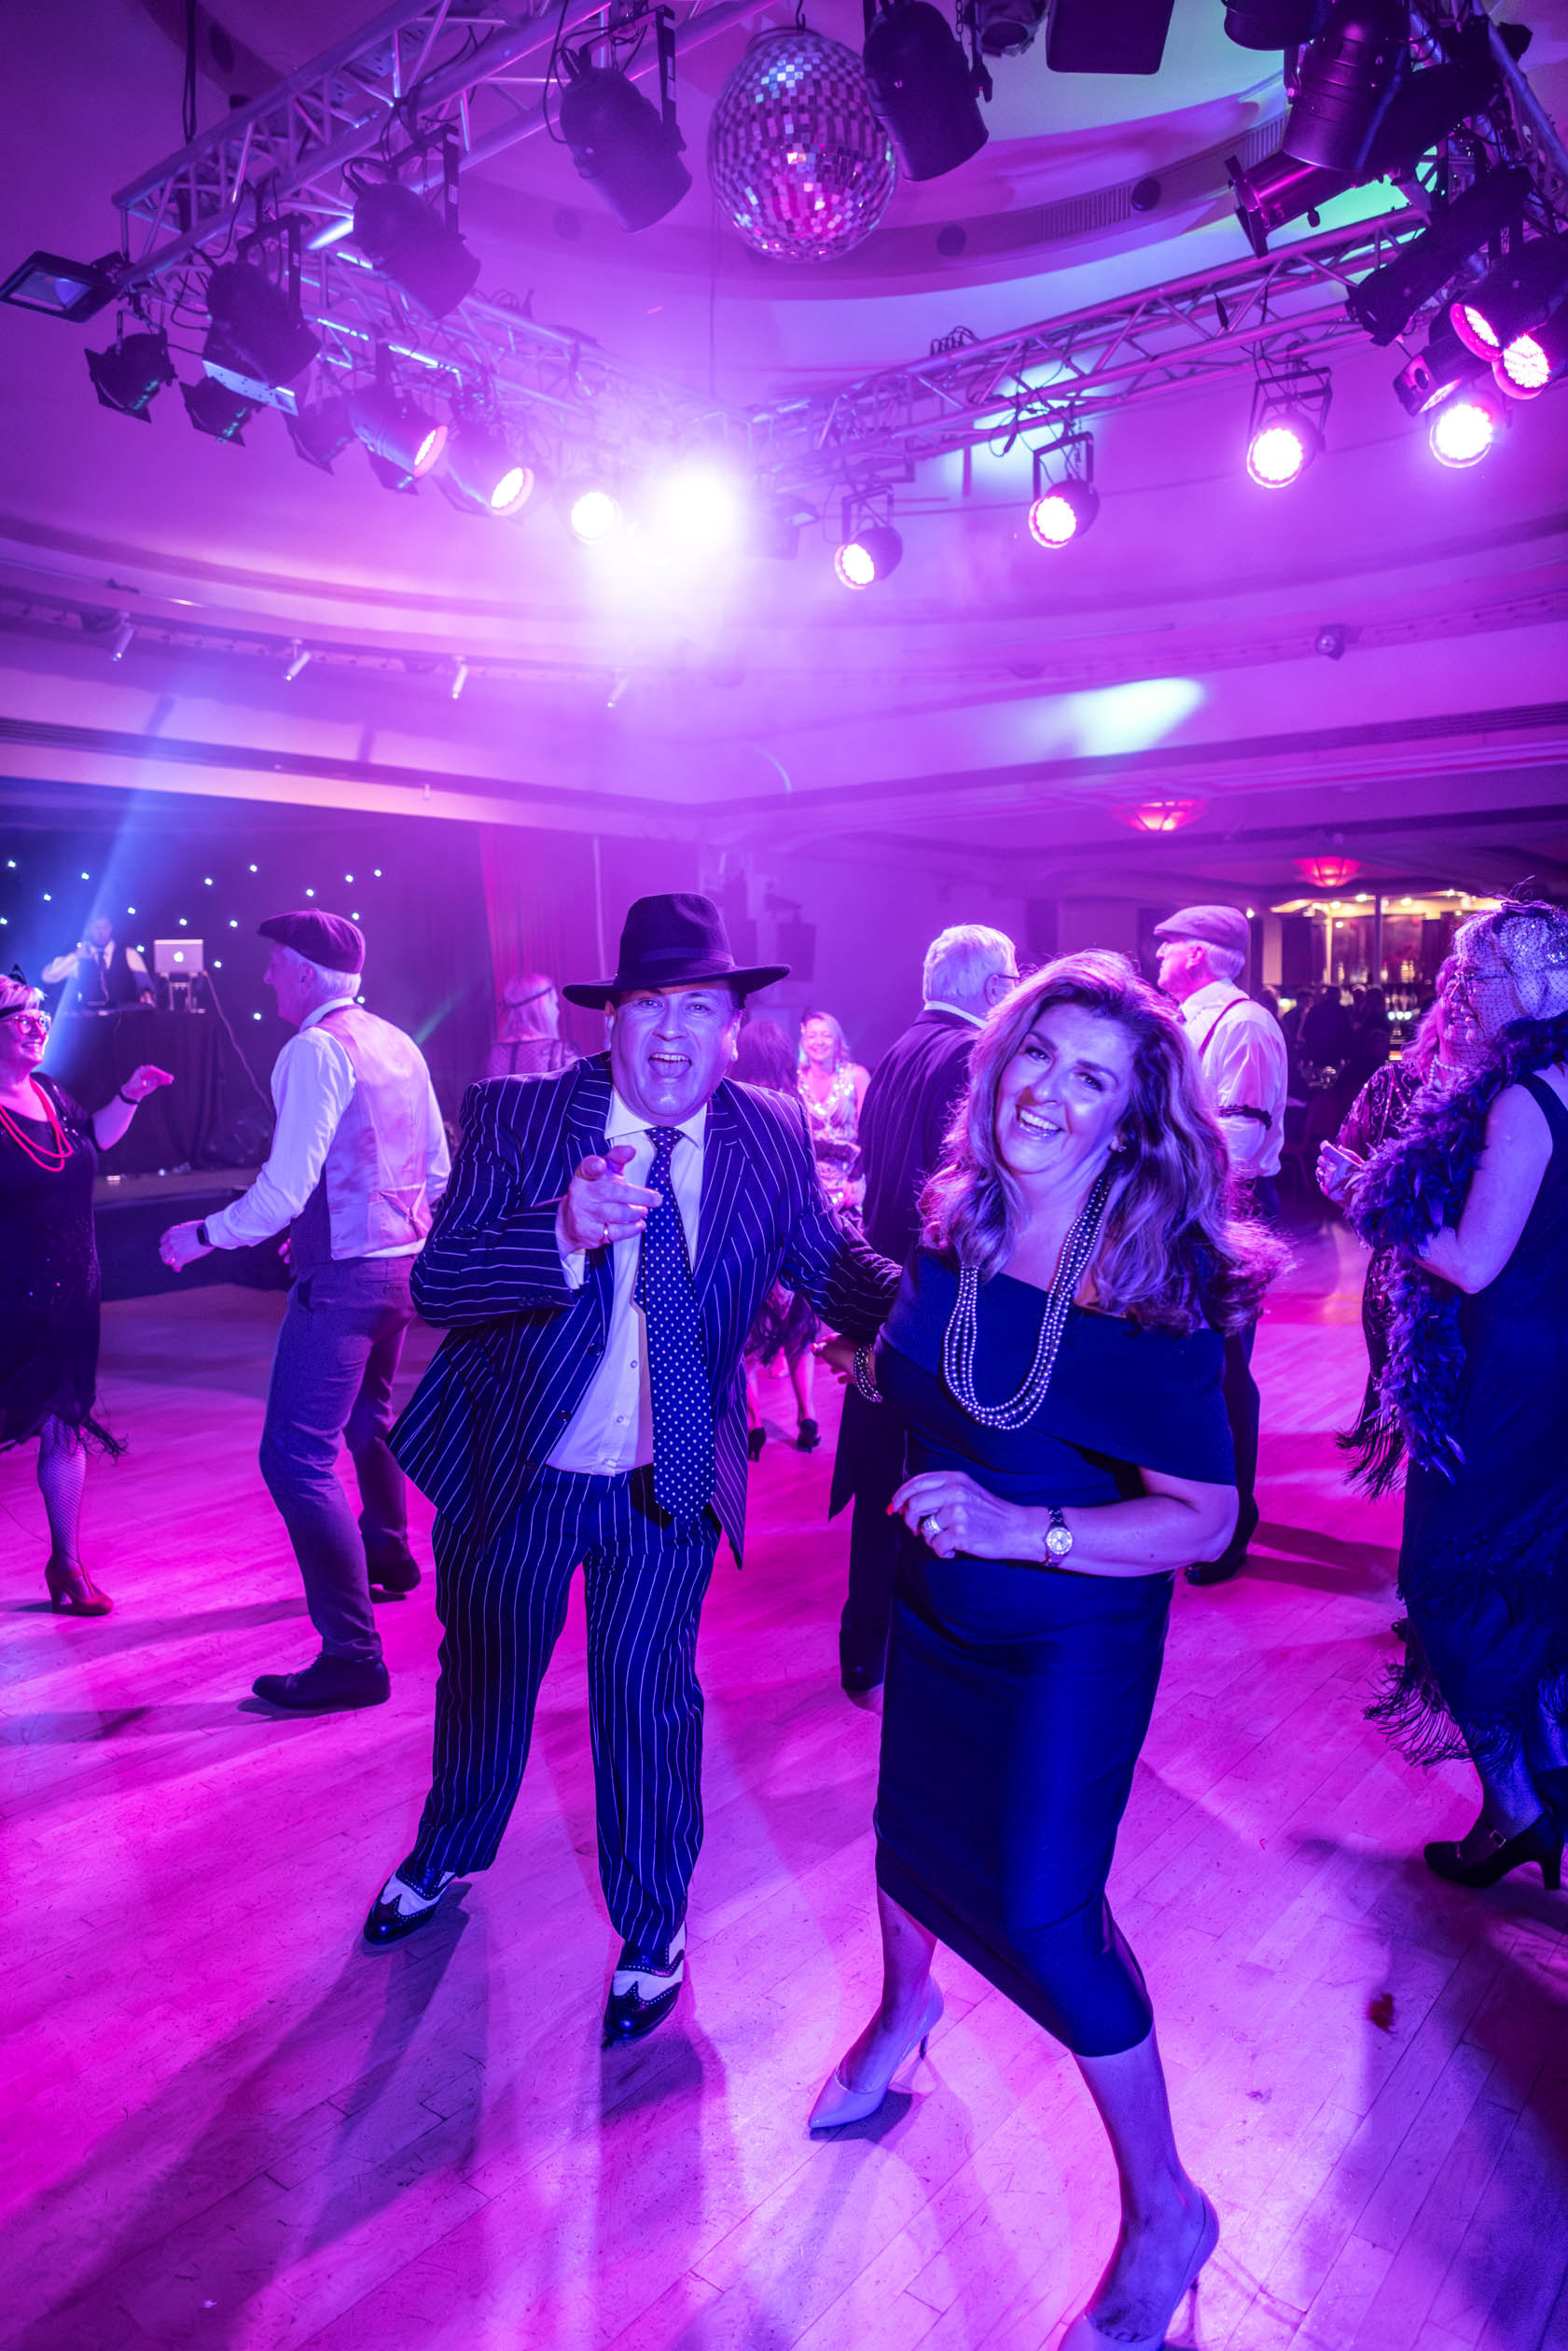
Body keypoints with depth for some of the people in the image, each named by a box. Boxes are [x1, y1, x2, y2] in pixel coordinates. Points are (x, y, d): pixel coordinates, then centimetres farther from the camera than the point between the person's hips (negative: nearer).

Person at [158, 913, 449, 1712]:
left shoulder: (316, 1050, -15)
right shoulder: (398, 1044, 11)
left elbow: (285, 1189, -21)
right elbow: (437, 1171, 16)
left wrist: (200, 1236, -8)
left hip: (342, 1276, -9)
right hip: (402, 1261, 9)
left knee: (297, 1458, -7)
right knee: (365, 1418, 29)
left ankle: (353, 1656, -6)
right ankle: (387, 1559, 51)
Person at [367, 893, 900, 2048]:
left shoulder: (773, 1136, -10)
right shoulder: (515, 1117, -18)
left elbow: (828, 1260, -6)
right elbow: (436, 1283, -26)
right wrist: (567, 1231, -45)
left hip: (671, 1489, 0)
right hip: (510, 1474, 1)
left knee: (649, 1696, 16)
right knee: (485, 1674, 24)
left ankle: (653, 1930, 42)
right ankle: (447, 1853, 56)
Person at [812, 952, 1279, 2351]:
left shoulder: (1152, 1296, -25)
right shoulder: (953, 1234, -9)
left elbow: (1207, 1515, -25)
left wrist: (1027, 1527, -33)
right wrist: (875, 1362, -6)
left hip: (1072, 1637, -5)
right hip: (936, 1603, 6)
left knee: (1042, 1908, 0)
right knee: (911, 1825, 24)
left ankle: (1164, 2212, 28)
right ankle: (906, 2008, 59)